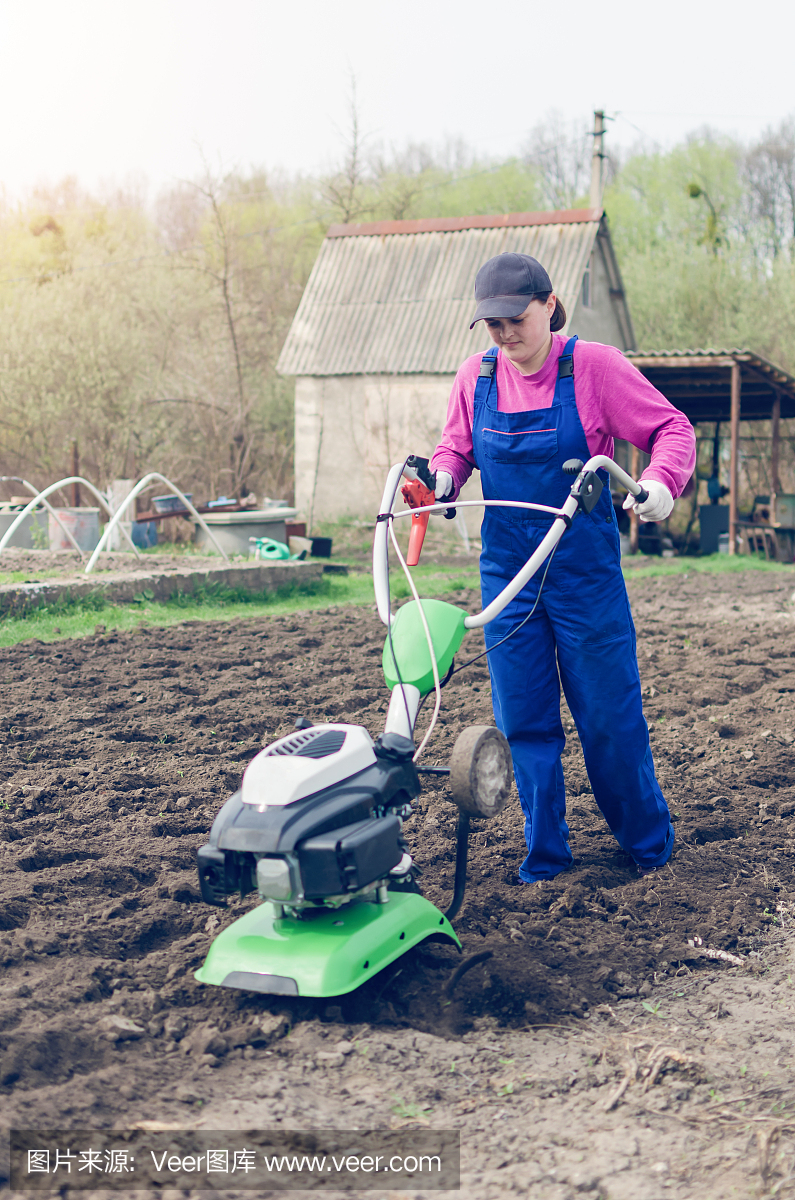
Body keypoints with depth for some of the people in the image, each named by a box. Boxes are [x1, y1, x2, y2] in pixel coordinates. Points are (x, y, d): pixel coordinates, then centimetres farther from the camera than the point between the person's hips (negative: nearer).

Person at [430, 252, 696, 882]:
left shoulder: (594, 366, -10)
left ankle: (650, 843, 25)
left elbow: (672, 428, -6)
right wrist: (443, 477, -7)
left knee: (609, 715, 3)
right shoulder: (476, 377, 2)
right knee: (523, 719, 6)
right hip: (507, 569, 4)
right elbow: (455, 446, 16)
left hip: (585, 567, -3)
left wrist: (661, 480, -27)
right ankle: (545, 855, 21)